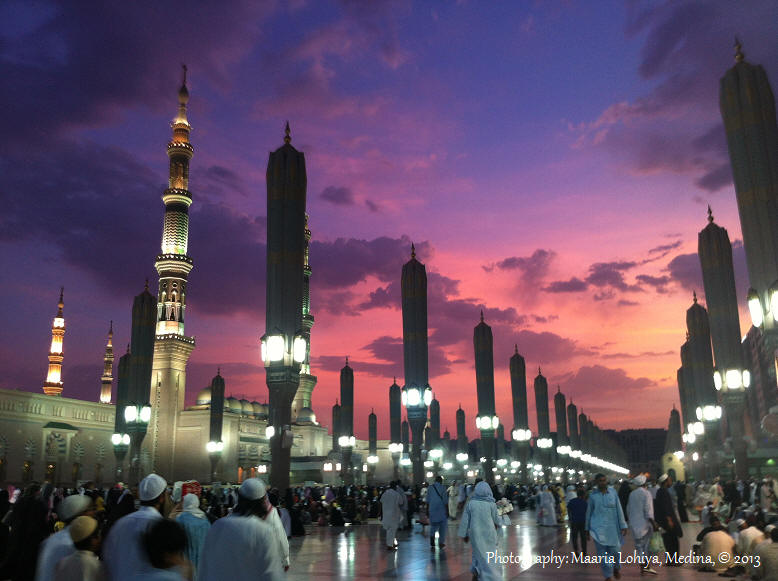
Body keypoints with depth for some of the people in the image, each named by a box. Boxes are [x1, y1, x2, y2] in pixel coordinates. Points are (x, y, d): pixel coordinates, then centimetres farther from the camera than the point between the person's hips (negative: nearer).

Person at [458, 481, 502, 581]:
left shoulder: (470, 503, -9)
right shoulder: (491, 504, -11)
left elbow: (465, 520, -3)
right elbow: (496, 519, 2)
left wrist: (465, 534, 8)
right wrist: (497, 524, 25)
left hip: (476, 533, 1)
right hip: (489, 533, -1)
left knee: (479, 552, 18)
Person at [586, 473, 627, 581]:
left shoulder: (613, 492, 3)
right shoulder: (593, 495, 3)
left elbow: (619, 510, 5)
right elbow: (589, 512, 10)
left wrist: (623, 526, 1)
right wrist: (587, 529, 13)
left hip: (613, 527, 0)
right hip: (598, 527, 0)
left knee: (615, 550, 2)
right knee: (602, 552, -4)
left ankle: (616, 568, 34)